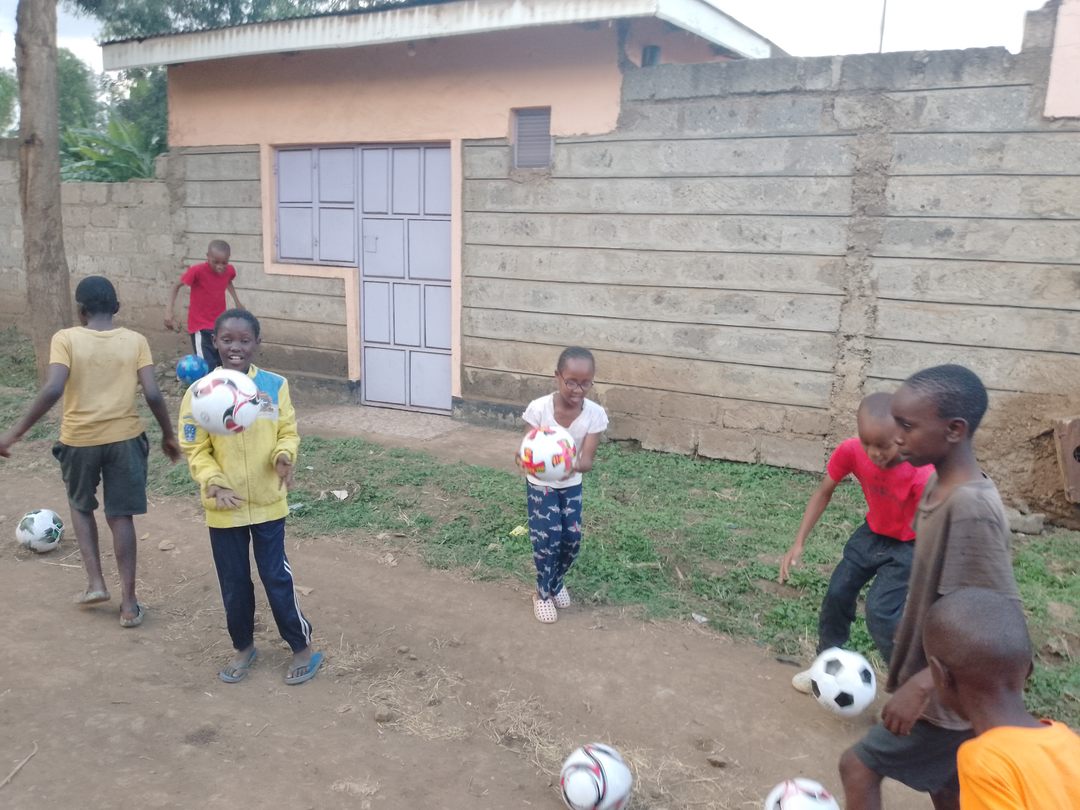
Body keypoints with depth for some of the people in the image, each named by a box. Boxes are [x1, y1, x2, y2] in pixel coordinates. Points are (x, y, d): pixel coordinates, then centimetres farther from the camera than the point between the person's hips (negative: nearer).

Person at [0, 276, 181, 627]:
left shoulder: (66, 338, -8)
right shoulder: (136, 341, -3)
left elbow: (52, 390, -20)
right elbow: (152, 394, -9)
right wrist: (169, 435, 4)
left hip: (79, 440, -1)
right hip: (125, 438, 1)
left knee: (81, 507, 25)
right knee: (121, 516, 9)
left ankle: (95, 583, 19)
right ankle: (129, 604, 11)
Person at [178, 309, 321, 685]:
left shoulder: (275, 385, -8)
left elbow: (288, 432, 0)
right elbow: (196, 450, -6)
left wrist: (284, 455, -21)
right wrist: (213, 481, -23)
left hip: (268, 502, -1)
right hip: (224, 508, 1)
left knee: (276, 577, 6)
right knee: (234, 583, 14)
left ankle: (303, 648, 23)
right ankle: (243, 647, 36)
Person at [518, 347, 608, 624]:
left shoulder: (595, 414, -22)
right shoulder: (539, 408, -27)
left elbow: (588, 458, -24)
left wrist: (574, 465, -48)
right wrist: (525, 460, -48)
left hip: (572, 484, 3)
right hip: (540, 484, -2)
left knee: (572, 538, 3)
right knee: (548, 537, -6)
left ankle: (557, 582, 34)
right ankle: (543, 592, 20)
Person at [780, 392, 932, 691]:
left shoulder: (921, 476, -38)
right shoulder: (850, 451, -25)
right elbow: (824, 492, -9)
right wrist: (799, 543, -14)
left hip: (908, 545, -5)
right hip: (872, 533, 5)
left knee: (880, 612, -15)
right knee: (837, 594, 8)